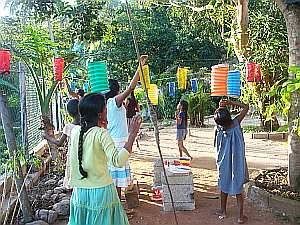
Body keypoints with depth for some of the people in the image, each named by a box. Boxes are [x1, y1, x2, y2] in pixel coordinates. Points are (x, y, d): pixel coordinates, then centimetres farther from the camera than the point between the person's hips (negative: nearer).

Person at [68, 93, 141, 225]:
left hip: (79, 191, 6)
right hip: (101, 191, -5)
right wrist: (132, 135, -27)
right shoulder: (102, 134, -17)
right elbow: (118, 160, -29)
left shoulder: (75, 131, 1)